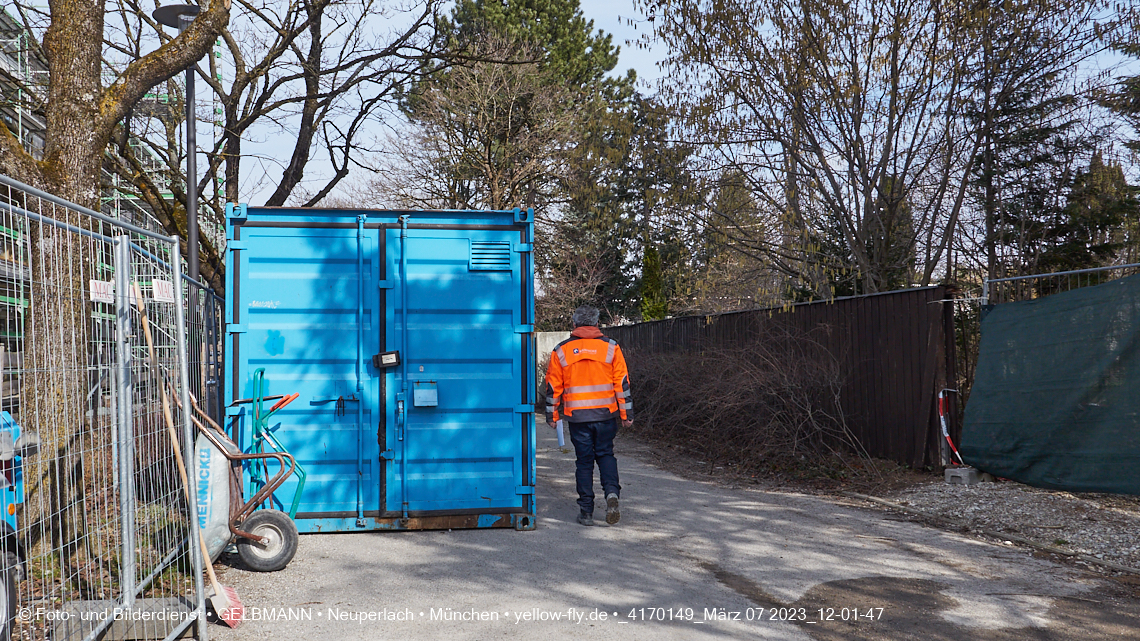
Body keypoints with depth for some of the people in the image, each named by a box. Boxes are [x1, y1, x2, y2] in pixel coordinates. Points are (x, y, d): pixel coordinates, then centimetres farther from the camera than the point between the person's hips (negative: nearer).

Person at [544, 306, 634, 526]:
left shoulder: (561, 351, 3)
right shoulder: (610, 347, 2)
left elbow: (553, 386, 5)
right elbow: (622, 383, 1)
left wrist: (552, 415, 14)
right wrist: (626, 413, 5)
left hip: (577, 416, 0)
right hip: (605, 414, 0)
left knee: (584, 460, 8)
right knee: (605, 454, 15)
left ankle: (586, 511, 10)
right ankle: (612, 492, -9)